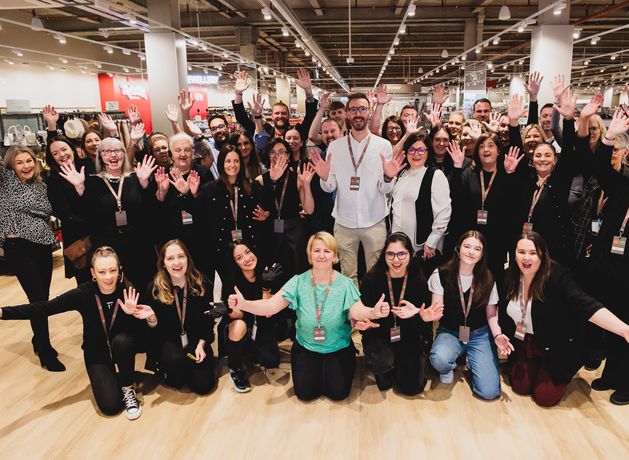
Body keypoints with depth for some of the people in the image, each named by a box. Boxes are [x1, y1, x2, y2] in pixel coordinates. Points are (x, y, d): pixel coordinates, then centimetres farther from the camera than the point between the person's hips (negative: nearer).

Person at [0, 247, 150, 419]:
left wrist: (133, 313, -37)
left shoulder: (128, 292, -20)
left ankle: (127, 388, -10)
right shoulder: (84, 293, -21)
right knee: (110, 405, -15)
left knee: (122, 340, -36)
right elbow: (44, 308, -24)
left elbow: (141, 332, -17)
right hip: (96, 352, 0)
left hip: (122, 347, 0)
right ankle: (107, 376, 20)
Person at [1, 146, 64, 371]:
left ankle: (39, 340, 34)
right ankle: (46, 353, 9)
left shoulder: (41, 185, 12)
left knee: (42, 298, 12)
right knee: (38, 299, -5)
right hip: (19, 248, -5)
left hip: (43, 247, 5)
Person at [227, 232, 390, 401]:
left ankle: (329, 367, 23)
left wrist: (373, 312, -51)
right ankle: (316, 368, 26)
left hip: (338, 347, 0)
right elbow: (270, 306, -20)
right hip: (306, 347, 1)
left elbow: (357, 312, -27)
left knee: (338, 392, -9)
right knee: (305, 393, -5)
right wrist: (243, 304, -40)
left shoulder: (345, 284, -13)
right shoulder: (299, 282, -12)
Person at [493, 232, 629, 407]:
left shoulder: (557, 277, -25)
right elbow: (502, 311, 8)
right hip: (525, 343, 5)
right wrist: (498, 334, -4)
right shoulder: (510, 277, -7)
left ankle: (563, 376, 28)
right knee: (520, 388, 6)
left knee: (544, 397, -3)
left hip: (558, 349, -4)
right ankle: (535, 368, 36)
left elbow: (585, 304, -38)